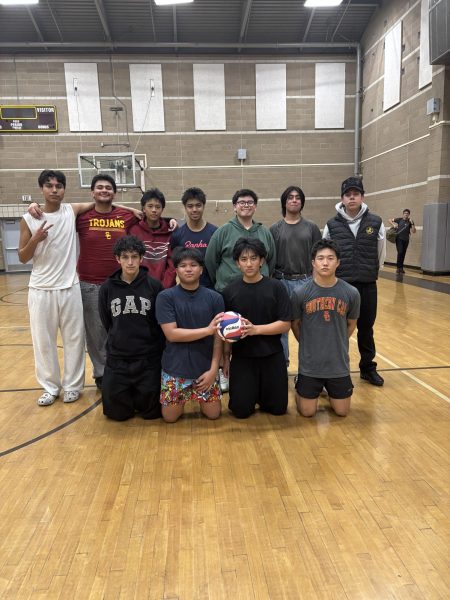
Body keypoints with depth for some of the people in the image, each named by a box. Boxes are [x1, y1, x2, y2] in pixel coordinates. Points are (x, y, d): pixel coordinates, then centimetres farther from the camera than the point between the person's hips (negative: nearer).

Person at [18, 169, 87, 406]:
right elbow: (22, 258, 3)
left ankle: (72, 385, 22)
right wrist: (35, 239, -16)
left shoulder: (72, 211, 0)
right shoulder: (29, 220, -1)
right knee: (43, 340, 8)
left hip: (70, 288, 0)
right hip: (40, 290, 0)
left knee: (74, 339, 6)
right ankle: (50, 387, 24)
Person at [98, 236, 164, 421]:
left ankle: (142, 394, 34)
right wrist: (119, 342, 9)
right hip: (117, 359, 2)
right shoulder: (107, 288, -2)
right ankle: (130, 395, 35)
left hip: (149, 359, -1)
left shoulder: (154, 286, -7)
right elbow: (107, 323, 8)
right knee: (116, 412, 5)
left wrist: (157, 351, 2)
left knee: (151, 411, 3)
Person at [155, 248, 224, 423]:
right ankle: (183, 399, 36)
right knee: (170, 417, 5)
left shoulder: (214, 298, -4)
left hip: (205, 367, 1)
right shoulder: (166, 297, -9)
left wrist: (213, 369, -10)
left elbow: (218, 338, -3)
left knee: (213, 414, 6)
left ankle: (199, 399, 37)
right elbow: (171, 334, -17)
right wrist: (207, 330, -22)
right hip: (175, 368, -1)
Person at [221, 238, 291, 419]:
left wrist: (255, 329, -20)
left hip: (272, 356, 0)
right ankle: (251, 391, 33)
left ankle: (260, 393, 38)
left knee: (278, 408, 8)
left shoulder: (276, 287, -7)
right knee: (241, 410, 2)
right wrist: (226, 357, 2)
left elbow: (285, 324, -9)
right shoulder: (230, 291, -4)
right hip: (242, 357, 0)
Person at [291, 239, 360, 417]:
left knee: (342, 412, 11)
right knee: (307, 412, 6)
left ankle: (328, 388, 40)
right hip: (309, 365, -1)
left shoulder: (351, 293, -8)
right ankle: (300, 384, 36)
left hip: (339, 364, 2)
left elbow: (351, 325, 8)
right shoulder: (300, 293, -12)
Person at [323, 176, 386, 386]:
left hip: (368, 286, 1)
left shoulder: (376, 223, -1)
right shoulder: (332, 225, -3)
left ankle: (368, 368, 32)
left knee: (366, 328, 14)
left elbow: (380, 254, 11)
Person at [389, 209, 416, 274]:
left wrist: (412, 223, -12)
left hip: (406, 240, 2)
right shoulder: (399, 219, 3)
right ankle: (398, 267, -5)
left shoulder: (410, 222, 5)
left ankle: (401, 267, 15)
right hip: (399, 238, -2)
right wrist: (393, 225, -8)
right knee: (400, 252, -13)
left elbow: (414, 231, -3)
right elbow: (390, 220, 9)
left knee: (403, 254, 5)